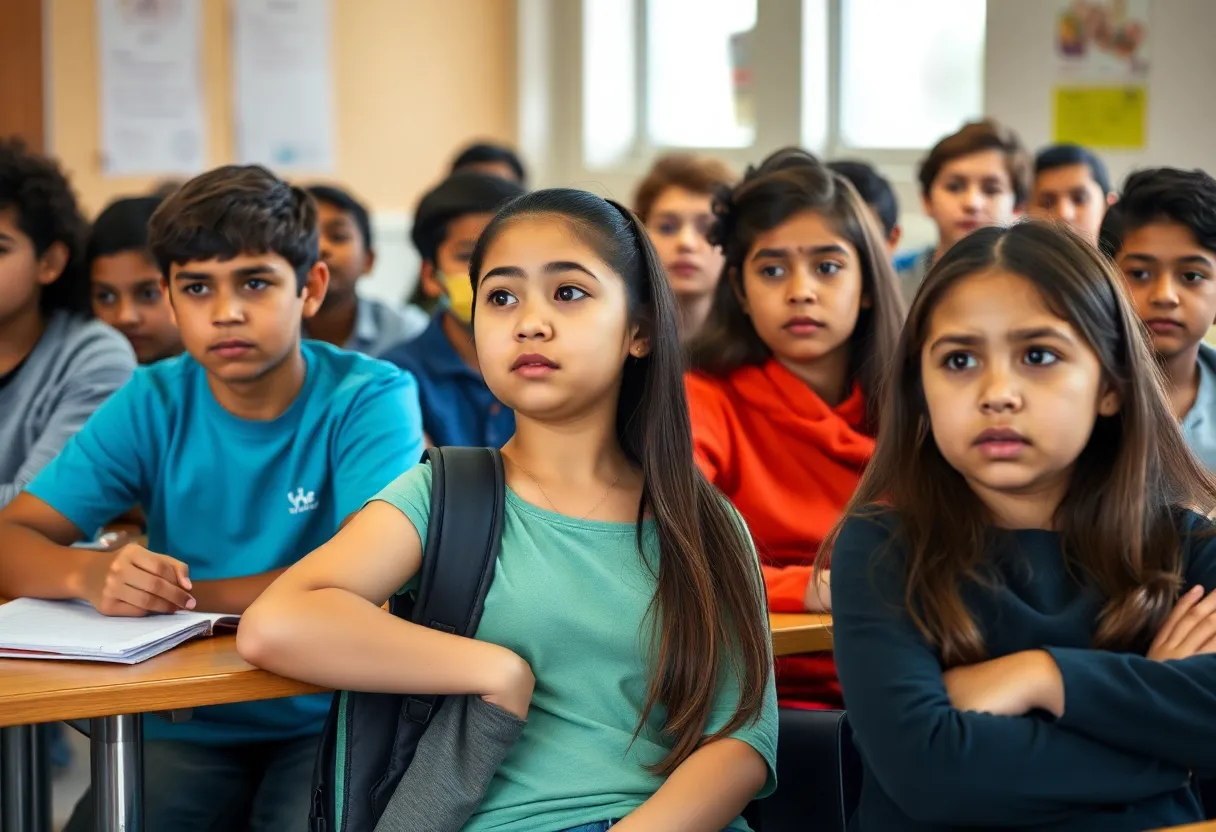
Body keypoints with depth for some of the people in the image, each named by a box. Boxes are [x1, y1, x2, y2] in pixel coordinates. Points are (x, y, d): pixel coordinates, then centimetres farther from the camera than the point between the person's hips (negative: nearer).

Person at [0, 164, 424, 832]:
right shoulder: (153, 404, 2)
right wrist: (91, 573, -25)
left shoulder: (372, 397, -9)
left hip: (328, 720, -3)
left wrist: (176, 594, -16)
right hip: (188, 730, 3)